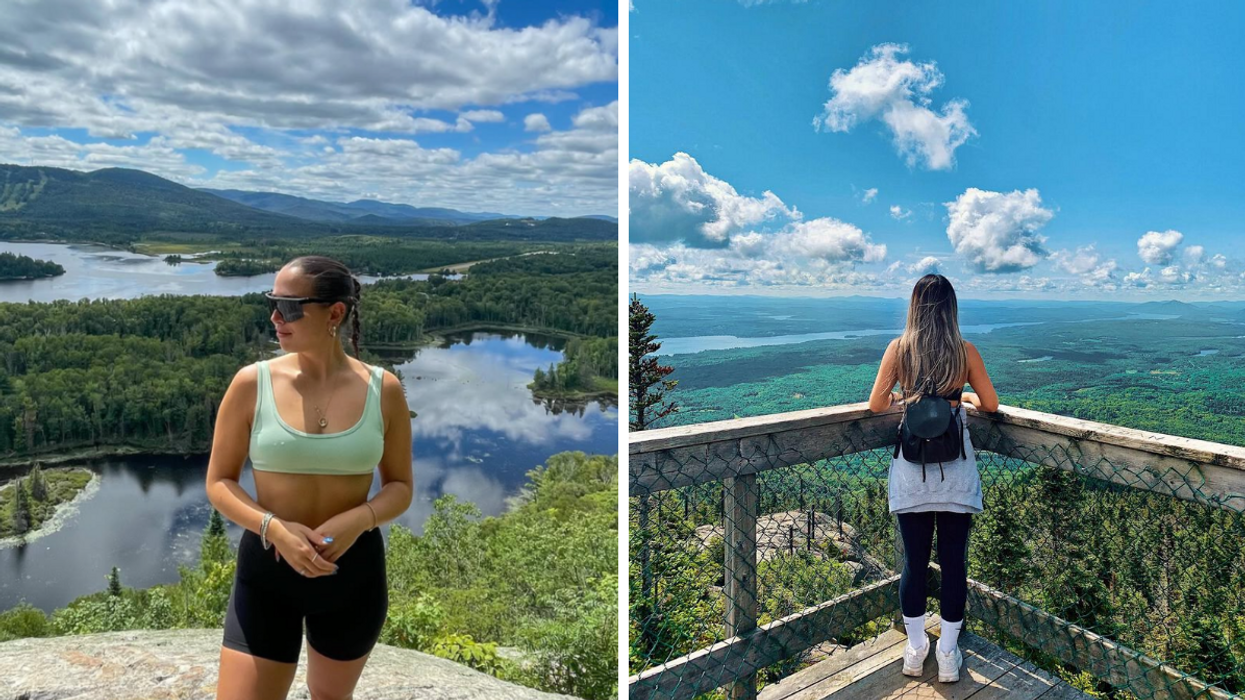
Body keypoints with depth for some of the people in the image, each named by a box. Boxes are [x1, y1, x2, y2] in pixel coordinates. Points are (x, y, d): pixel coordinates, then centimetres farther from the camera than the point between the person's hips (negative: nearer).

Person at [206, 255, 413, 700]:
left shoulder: (383, 390, -8)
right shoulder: (252, 383, -9)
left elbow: (400, 488, -1)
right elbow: (219, 483, -3)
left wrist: (357, 520, -21)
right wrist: (275, 529, -20)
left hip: (354, 571, 1)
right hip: (267, 569, -1)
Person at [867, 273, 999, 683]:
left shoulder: (899, 349, -4)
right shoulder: (965, 352, -3)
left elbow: (876, 405, -3)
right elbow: (991, 405, 3)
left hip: (911, 470, 0)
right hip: (955, 469, 0)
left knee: (914, 560, 11)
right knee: (954, 561, 11)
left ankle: (915, 651, 25)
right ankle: (948, 655, 21)